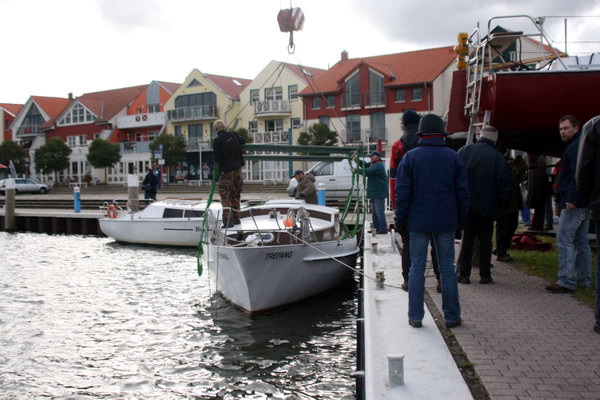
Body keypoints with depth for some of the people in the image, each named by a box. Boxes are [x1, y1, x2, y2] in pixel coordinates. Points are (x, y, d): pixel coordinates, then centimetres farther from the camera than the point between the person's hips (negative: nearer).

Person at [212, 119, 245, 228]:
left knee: (225, 196, 0)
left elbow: (217, 159, -11)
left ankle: (227, 220, -9)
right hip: (237, 168, 5)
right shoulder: (233, 135, 2)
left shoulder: (217, 141, -14)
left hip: (226, 170, -5)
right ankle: (236, 218, 22)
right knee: (236, 194, 16)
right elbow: (243, 142, 18)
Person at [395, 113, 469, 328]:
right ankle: (452, 317, 13)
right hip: (446, 222, 1)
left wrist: (401, 219, 4)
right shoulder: (453, 157, 1)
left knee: (417, 268, 5)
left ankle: (415, 317, 8)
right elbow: (463, 192, 4)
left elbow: (402, 192, -3)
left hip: (419, 222, -1)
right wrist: (460, 218, 13)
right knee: (447, 268, 8)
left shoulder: (411, 157, -3)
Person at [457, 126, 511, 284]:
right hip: (487, 206, -1)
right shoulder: (498, 157, -4)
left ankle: (464, 274, 8)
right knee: (485, 240, 10)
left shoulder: (465, 151, 1)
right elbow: (505, 185, -6)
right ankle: (485, 275, 12)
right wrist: (500, 206, 4)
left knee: (467, 239, 9)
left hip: (466, 204, 1)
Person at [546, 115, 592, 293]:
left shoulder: (575, 146, -11)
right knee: (581, 241, 13)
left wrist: (572, 199, -25)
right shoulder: (580, 145, 20)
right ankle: (584, 279, 18)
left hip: (574, 204, -11)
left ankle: (566, 281, -10)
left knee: (564, 240, -10)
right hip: (585, 203, 11)